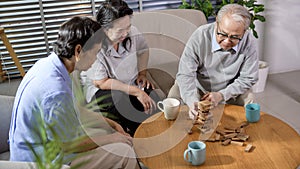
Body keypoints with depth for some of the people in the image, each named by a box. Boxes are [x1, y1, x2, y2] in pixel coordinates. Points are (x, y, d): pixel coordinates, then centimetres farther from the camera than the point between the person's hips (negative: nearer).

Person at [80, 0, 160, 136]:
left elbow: (143, 50, 15)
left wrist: (142, 73, 3)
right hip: (101, 89, -4)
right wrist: (136, 91, -25)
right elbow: (102, 83, -23)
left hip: (132, 83, 5)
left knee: (154, 105, -22)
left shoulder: (132, 32, -10)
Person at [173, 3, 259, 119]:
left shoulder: (249, 42, -22)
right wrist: (192, 102, -44)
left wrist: (221, 95, -24)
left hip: (229, 91, 0)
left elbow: (248, 78, -12)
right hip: (198, 87, 0)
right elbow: (185, 74, -28)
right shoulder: (200, 36, -27)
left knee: (248, 99, -24)